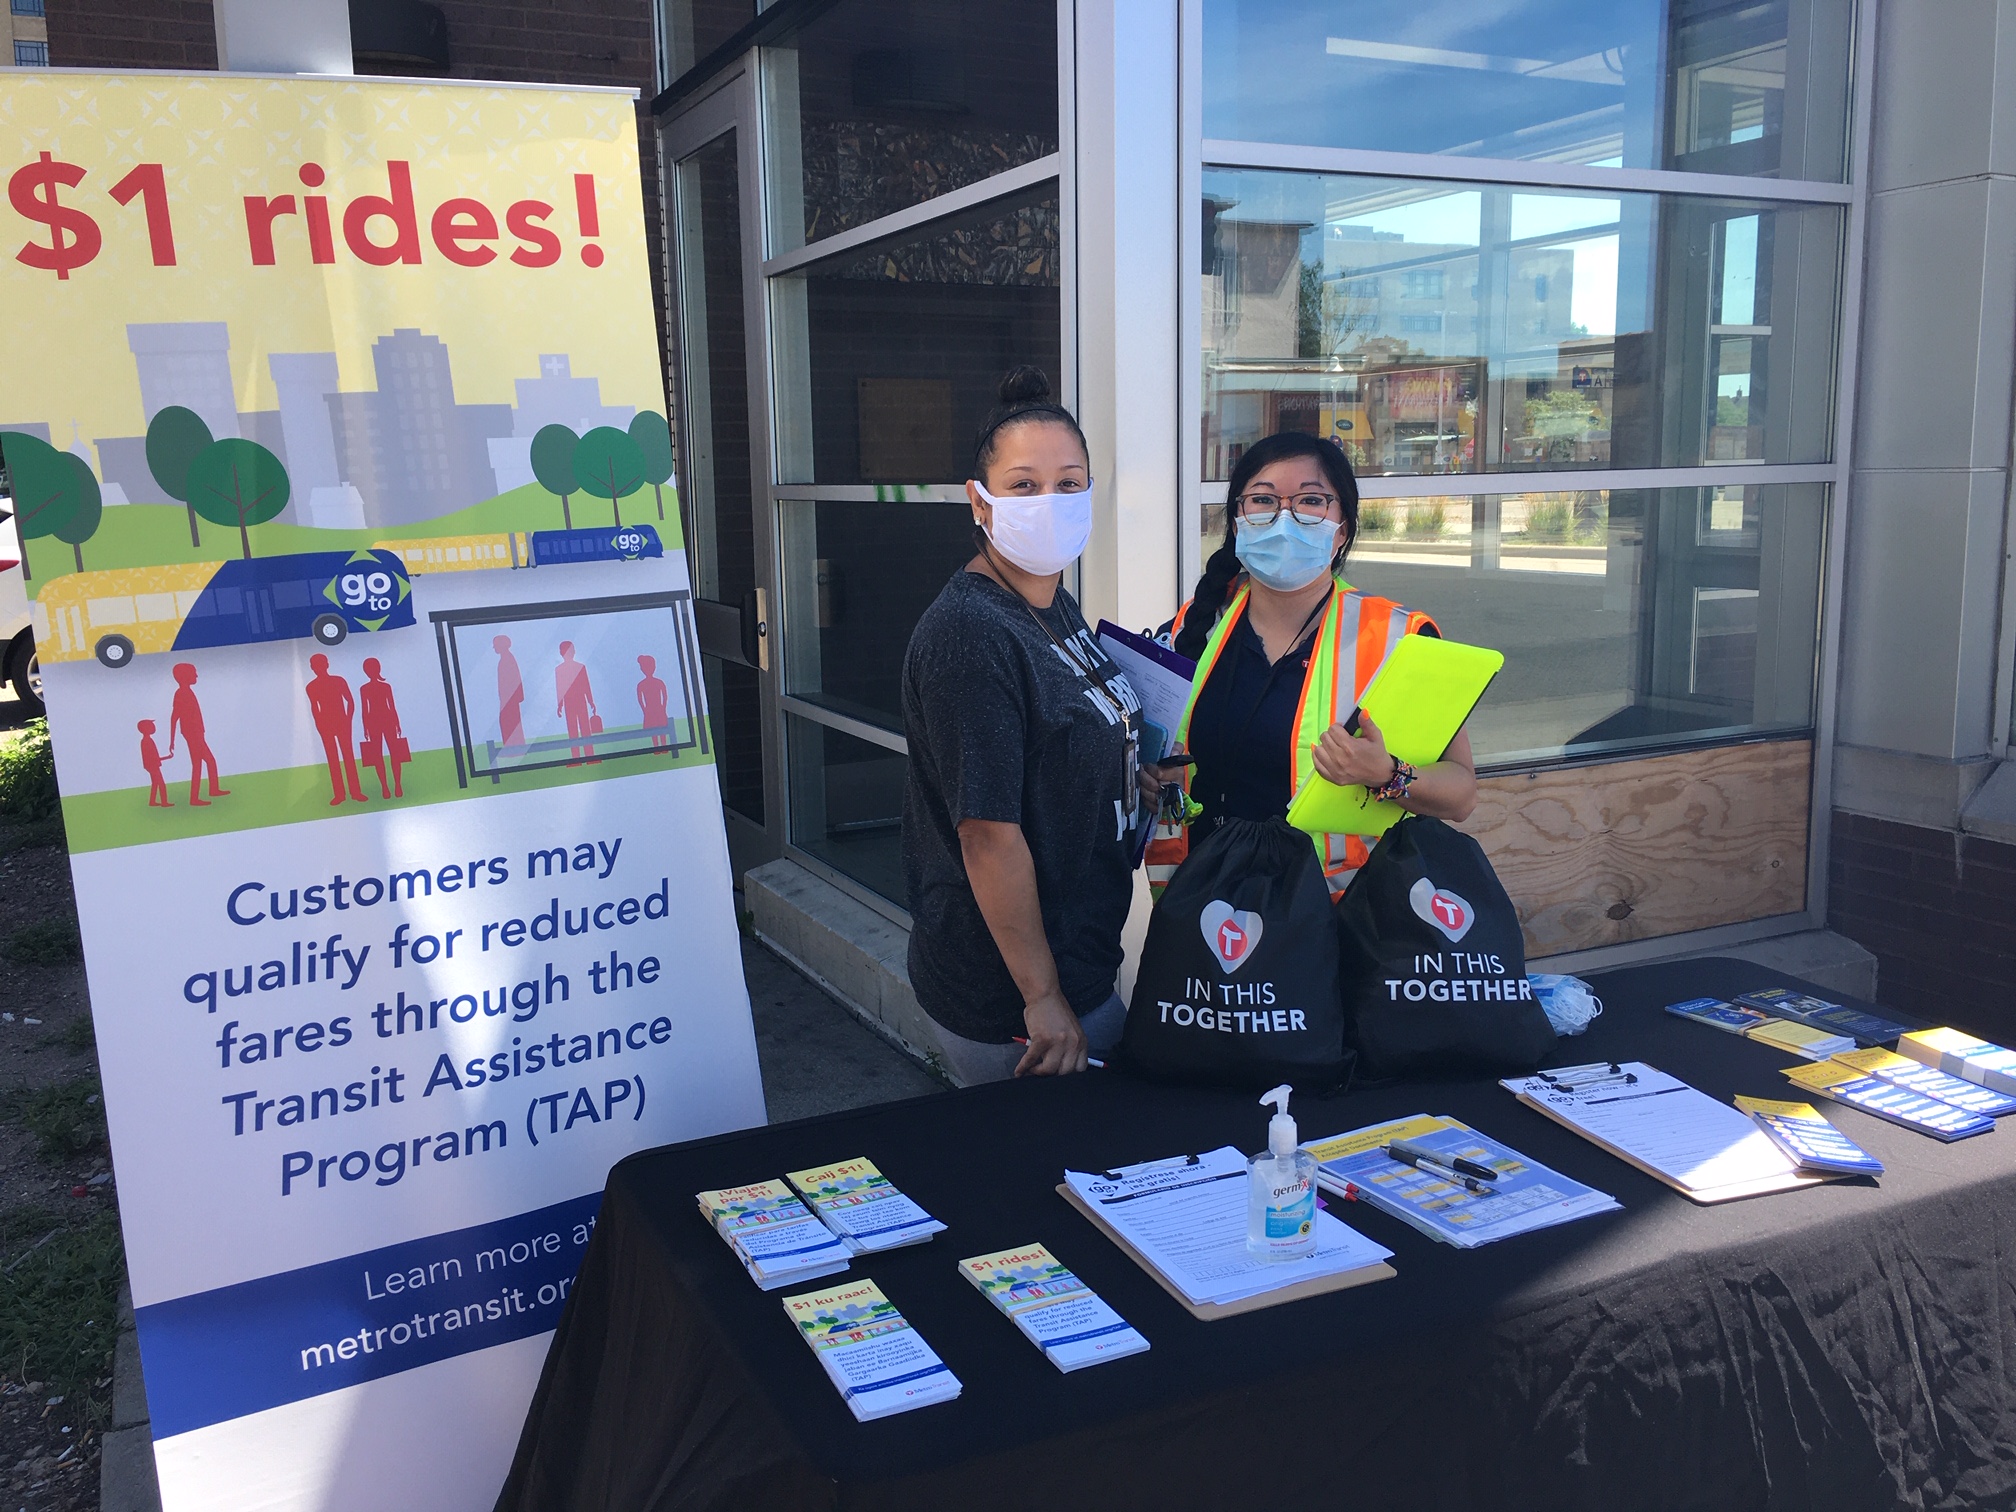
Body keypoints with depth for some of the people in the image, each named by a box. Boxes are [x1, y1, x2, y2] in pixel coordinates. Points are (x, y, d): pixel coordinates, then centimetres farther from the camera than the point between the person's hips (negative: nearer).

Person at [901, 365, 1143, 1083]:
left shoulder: (1055, 605, 7)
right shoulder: (970, 633, -23)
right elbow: (990, 832, -25)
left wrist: (1140, 774, 6)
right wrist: (1043, 996, -21)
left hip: (1080, 956, 9)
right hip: (1009, 996, -9)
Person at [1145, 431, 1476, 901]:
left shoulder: (1399, 637, -2)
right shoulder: (1195, 628, 7)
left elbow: (1462, 792, -3)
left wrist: (1386, 775, -22)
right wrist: (1149, 771, -3)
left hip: (1341, 914, -3)